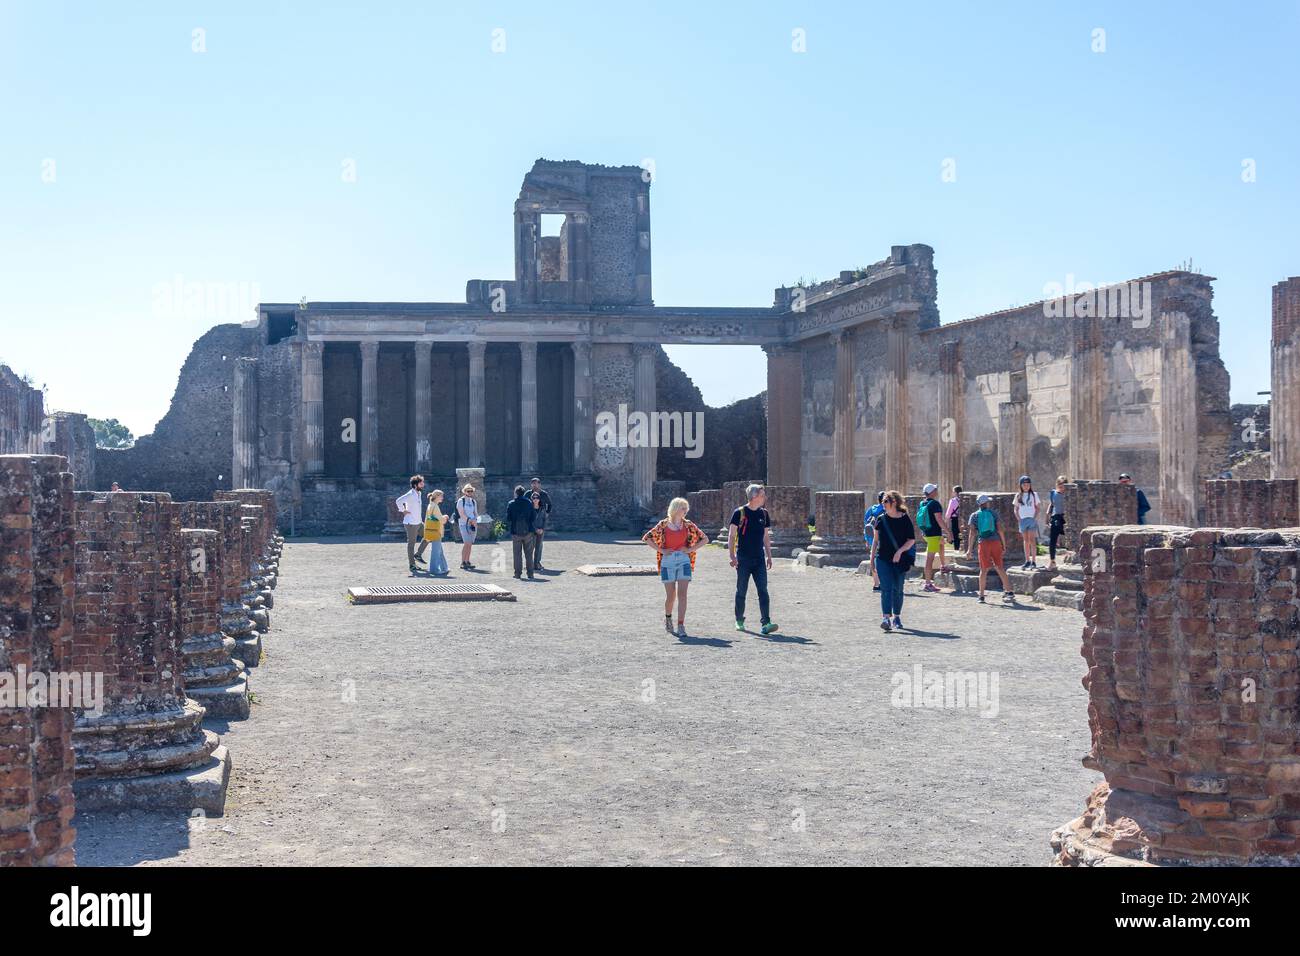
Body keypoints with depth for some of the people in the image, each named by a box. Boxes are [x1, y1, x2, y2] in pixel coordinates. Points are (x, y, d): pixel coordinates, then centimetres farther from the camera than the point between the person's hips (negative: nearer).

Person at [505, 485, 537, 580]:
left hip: (516, 532, -1)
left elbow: (508, 519, -4)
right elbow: (534, 517, 2)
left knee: (517, 554, 8)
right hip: (528, 532, 1)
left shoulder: (511, 504, -4)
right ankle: (530, 574, 4)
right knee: (528, 554, 6)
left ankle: (517, 573, 7)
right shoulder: (529, 503, 0)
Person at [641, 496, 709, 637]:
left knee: (682, 594, -9)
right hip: (668, 561, -1)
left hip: (684, 561, 1)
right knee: (670, 595, 4)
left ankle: (681, 625, -9)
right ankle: (667, 617, 32)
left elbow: (705, 538, 13)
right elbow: (646, 537, 6)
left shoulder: (688, 525, 6)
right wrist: (661, 550, -2)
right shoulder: (663, 524, 2)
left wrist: (690, 549, 2)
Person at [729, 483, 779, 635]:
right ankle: (739, 621, 21)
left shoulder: (764, 514, 10)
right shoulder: (739, 513, -5)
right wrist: (732, 556, -11)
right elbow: (732, 536, -4)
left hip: (759, 559, 4)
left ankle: (765, 623, -12)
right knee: (741, 591, 6)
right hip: (743, 559, -3)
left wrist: (769, 556, 14)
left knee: (763, 591, -7)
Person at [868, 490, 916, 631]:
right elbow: (876, 539, 13)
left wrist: (900, 551, -15)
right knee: (886, 588, -10)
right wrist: (872, 556, 10)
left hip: (900, 560, -1)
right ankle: (885, 618, -18)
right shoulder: (881, 519, 6)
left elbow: (912, 539, -3)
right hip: (883, 559, 1)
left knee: (897, 589, 8)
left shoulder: (905, 519, -3)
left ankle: (897, 617, 24)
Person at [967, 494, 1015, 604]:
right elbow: (999, 530, 1)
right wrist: (1004, 544, 8)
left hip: (983, 543, 0)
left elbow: (972, 533, -1)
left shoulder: (974, 515, 4)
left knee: (984, 570, 6)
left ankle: (981, 596, 6)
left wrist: (970, 549, 1)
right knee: (999, 568, 8)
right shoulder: (993, 513, 5)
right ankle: (1009, 592, 5)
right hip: (995, 541, 1)